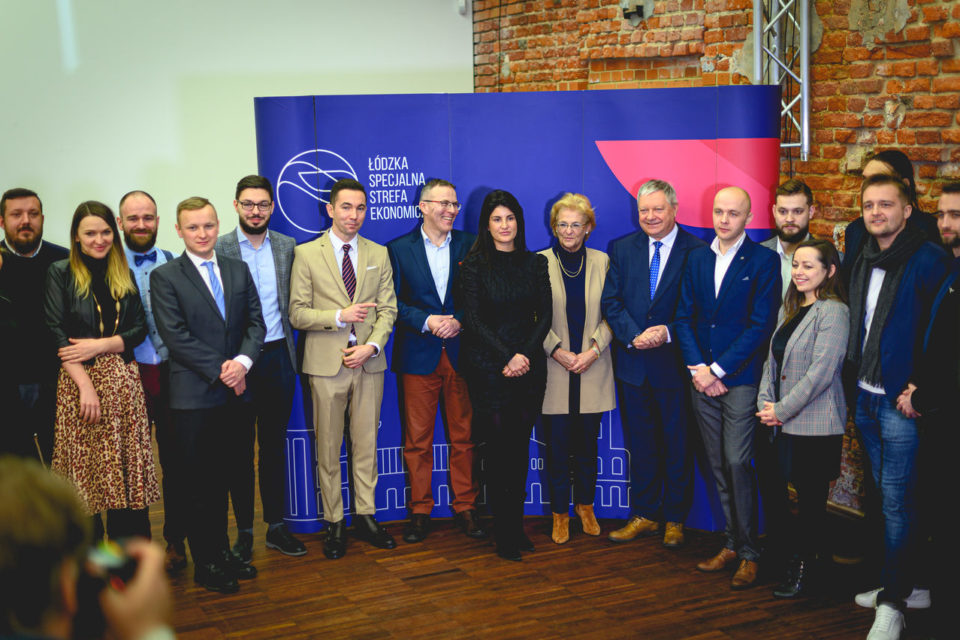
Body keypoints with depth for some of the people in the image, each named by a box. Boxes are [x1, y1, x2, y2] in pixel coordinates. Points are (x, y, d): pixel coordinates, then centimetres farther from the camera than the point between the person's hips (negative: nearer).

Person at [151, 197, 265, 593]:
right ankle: (205, 565, 13)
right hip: (194, 396, -4)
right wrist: (221, 370, -14)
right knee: (198, 483, 3)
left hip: (233, 394, 4)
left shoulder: (238, 271, 11)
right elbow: (176, 337, -11)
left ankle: (222, 552, 26)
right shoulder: (165, 277, -3)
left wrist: (242, 361, -11)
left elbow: (256, 323, 7)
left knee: (220, 479, 14)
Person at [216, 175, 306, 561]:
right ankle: (244, 531, 16)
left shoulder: (287, 247, 6)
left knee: (275, 443, 11)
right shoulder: (218, 248, -4)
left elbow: (292, 303, 10)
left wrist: (289, 348, 2)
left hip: (278, 357, 3)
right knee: (240, 447, 6)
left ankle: (276, 525, 21)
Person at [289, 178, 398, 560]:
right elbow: (297, 313, -3)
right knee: (328, 447, 4)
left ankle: (365, 516, 19)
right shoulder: (307, 254, 1)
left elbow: (388, 309, 6)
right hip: (326, 364, -2)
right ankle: (334, 523, 14)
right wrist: (340, 317, -15)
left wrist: (372, 346, -9)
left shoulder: (379, 254, 10)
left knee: (366, 443, 8)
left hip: (369, 362, 3)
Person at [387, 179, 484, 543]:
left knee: (464, 437, 6)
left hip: (461, 353, 1)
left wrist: (459, 321, -12)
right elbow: (393, 302, -1)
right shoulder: (399, 249, 5)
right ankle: (419, 511, 13)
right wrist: (426, 321, -14)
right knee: (417, 439, 3)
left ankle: (465, 507, 17)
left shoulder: (470, 246, 8)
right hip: (418, 356, -1)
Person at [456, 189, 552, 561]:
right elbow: (472, 320, -7)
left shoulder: (535, 264, 10)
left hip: (529, 366, 3)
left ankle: (516, 526, 15)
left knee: (520, 447, 6)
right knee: (498, 448, -2)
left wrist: (524, 354, -9)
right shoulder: (474, 264, -1)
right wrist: (507, 357, -14)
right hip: (488, 368, -3)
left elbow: (545, 314, 5)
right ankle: (503, 533, 6)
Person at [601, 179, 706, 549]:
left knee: (678, 446, 8)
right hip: (633, 365, 3)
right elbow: (611, 301, 1)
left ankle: (675, 519, 21)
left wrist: (668, 333, -20)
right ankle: (645, 515, 25)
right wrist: (635, 336, -14)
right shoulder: (623, 249, 7)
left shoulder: (697, 251, -5)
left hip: (675, 363, -3)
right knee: (640, 445, 12)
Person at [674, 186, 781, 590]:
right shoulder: (697, 258, 12)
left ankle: (749, 553, 4)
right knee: (718, 465, 9)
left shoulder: (764, 261, -5)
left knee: (737, 463, -8)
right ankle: (732, 544, 20)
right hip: (702, 377, 5)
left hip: (741, 379, -5)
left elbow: (762, 326, -10)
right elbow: (684, 317, 10)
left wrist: (718, 369, -13)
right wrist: (697, 367, -4)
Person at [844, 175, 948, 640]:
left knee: (897, 501, -4)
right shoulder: (864, 261, 11)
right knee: (886, 495, 14)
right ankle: (900, 582, 27)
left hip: (901, 401, -7)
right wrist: (856, 377, 14)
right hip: (866, 397, 7)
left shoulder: (928, 260, -12)